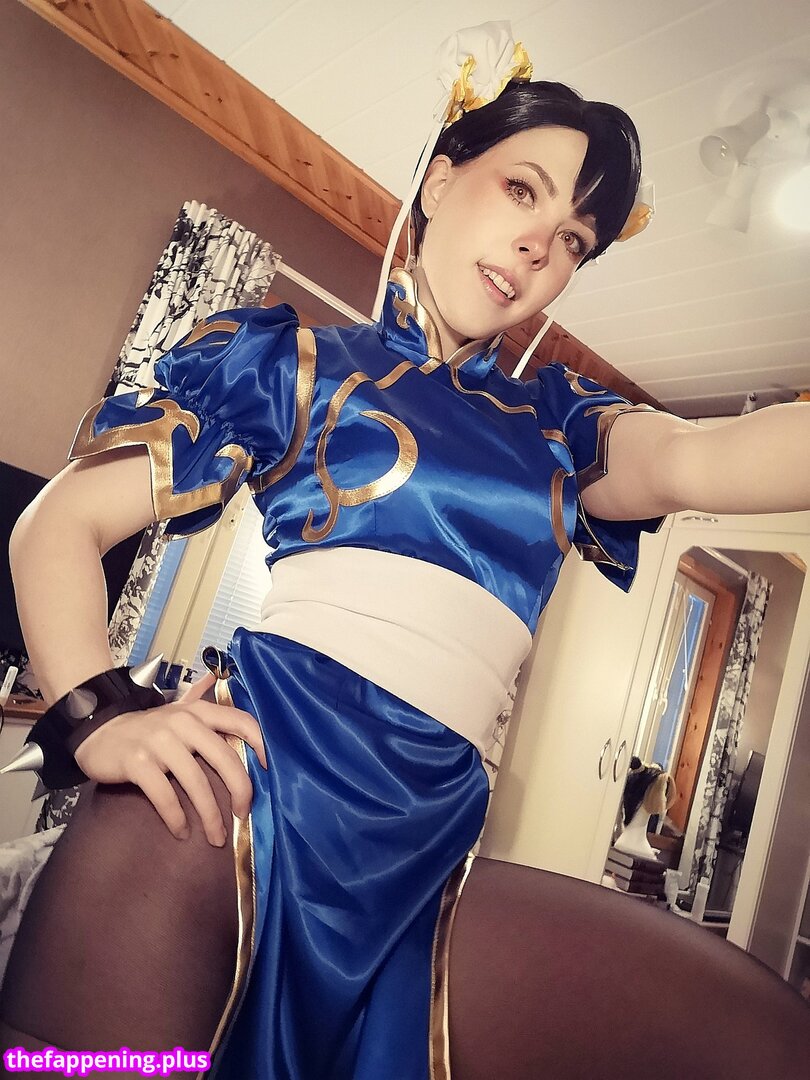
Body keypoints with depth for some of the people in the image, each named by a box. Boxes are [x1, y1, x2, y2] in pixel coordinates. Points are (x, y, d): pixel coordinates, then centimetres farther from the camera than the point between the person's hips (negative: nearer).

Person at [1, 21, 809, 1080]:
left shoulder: (556, 423, 16)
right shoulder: (292, 355, 7)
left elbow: (693, 463, -5)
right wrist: (102, 719, -12)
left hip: (428, 834, 4)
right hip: (244, 777, -3)